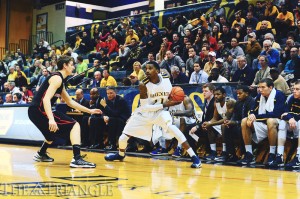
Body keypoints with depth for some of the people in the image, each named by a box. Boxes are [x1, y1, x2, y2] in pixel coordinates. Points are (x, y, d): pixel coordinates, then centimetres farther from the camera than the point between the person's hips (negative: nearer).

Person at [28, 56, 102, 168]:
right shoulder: (57, 78, -11)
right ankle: (77, 159, -24)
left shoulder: (60, 80, 19)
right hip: (39, 110, -10)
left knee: (56, 130, 34)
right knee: (74, 125, -12)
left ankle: (41, 154, 46)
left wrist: (89, 111, 27)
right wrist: (51, 119, -36)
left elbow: (70, 102, 27)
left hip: (35, 112, 10)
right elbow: (46, 99, -24)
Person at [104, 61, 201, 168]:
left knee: (171, 127, -32)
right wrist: (164, 105, -28)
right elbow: (145, 107, -23)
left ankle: (193, 156, -28)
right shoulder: (144, 84, -23)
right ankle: (120, 154, 39)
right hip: (144, 113, 0)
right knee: (123, 138, 1)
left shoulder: (166, 80, -15)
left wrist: (175, 101, -20)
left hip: (159, 111, 0)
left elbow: (171, 96, 4)